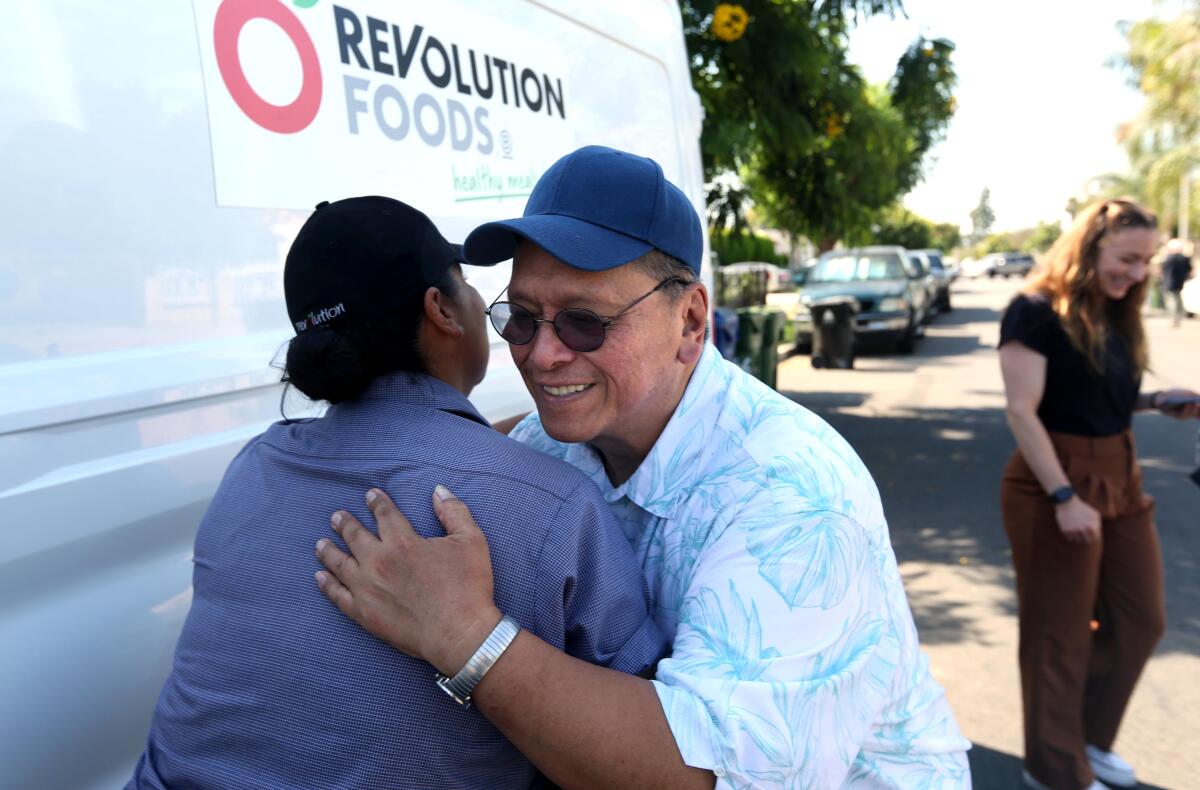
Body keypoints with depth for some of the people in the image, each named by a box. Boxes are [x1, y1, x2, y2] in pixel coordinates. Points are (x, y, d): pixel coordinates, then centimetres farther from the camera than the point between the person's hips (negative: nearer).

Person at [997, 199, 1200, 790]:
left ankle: (1091, 737, 36)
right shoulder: (1037, 311, -15)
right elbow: (1023, 411, -20)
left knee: (1140, 620, 16)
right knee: (1060, 632, 4)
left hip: (1120, 480, 9)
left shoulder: (1116, 315, 11)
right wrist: (1064, 497, -24)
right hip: (1054, 486, -8)